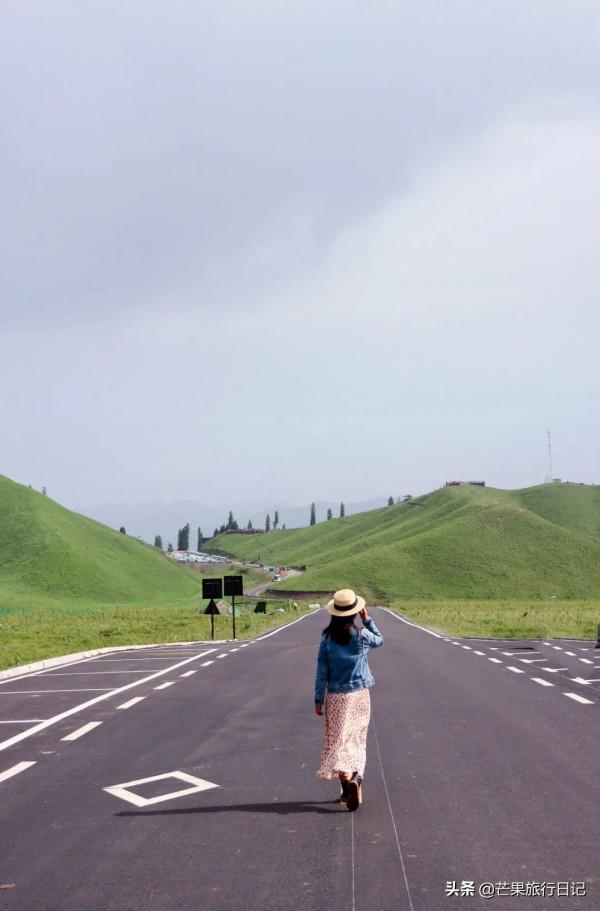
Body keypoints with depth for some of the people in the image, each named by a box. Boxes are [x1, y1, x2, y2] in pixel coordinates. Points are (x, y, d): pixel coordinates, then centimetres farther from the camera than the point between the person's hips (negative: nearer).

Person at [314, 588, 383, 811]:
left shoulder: (327, 638, -7)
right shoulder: (363, 636, -8)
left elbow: (321, 671, -4)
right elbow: (379, 640, 15)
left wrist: (318, 699, 3)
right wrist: (367, 620, 14)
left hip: (335, 697, 0)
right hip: (359, 695, 0)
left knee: (339, 741, 3)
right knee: (357, 740, 14)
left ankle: (346, 781, -14)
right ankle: (356, 777, 0)